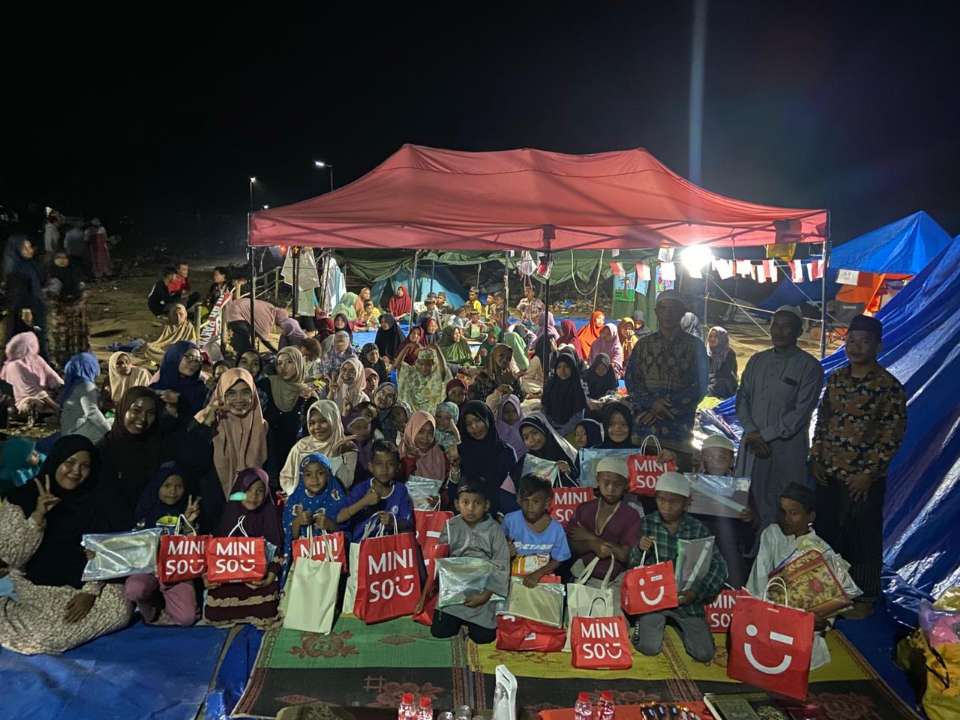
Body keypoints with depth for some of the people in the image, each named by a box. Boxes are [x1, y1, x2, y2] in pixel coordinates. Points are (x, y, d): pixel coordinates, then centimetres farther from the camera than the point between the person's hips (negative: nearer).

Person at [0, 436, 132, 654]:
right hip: (37, 586, -2)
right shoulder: (22, 498, -8)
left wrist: (90, 591, -18)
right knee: (40, 634, -28)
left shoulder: (94, 501, -2)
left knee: (120, 608, -21)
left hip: (83, 583, 3)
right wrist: (37, 517, -26)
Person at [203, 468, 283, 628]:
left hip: (259, 577, -3)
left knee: (264, 617, -20)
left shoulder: (269, 514, -2)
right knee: (214, 616, -13)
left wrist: (270, 577, -20)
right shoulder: (230, 513, 6)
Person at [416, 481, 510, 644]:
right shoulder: (451, 527, -1)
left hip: (482, 590, -2)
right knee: (439, 631, -5)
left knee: (483, 637, -9)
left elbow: (501, 566, -10)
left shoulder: (494, 529, -8)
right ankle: (460, 618, 27)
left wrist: (485, 595, -18)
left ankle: (474, 622, 25)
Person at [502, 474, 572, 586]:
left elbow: (558, 560, -1)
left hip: (542, 577, 0)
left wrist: (538, 574, -13)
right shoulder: (510, 520, -11)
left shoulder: (556, 529, -11)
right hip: (512, 576, 0)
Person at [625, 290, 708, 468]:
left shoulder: (694, 346, 8)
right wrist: (652, 403, -10)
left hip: (680, 428, -1)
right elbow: (630, 380, 6)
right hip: (645, 426, 1)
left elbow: (699, 387, 0)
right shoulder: (644, 344, 14)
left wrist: (667, 407, -9)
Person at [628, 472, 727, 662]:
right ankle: (645, 624, 17)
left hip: (686, 598, 1)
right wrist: (639, 549, -24)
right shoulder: (646, 523, -4)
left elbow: (719, 567, -5)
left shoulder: (698, 529, -4)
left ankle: (679, 625, 25)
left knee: (704, 654, -5)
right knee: (649, 648, -17)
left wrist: (696, 593, -19)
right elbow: (632, 565, -1)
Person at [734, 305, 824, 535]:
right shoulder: (757, 360, 12)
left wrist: (765, 435, -12)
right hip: (752, 445, 5)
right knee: (745, 503, 6)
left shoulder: (809, 366, -4)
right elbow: (742, 398, 10)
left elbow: (801, 412, -10)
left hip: (787, 446, -4)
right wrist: (752, 433, -6)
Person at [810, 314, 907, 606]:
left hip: (863, 479, -5)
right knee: (826, 535, 15)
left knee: (863, 541, 7)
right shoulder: (836, 379, 6)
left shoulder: (889, 386, -11)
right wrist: (816, 457, 5)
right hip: (828, 474, 5)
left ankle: (864, 597, 25)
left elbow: (893, 434, -12)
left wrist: (869, 473, -14)